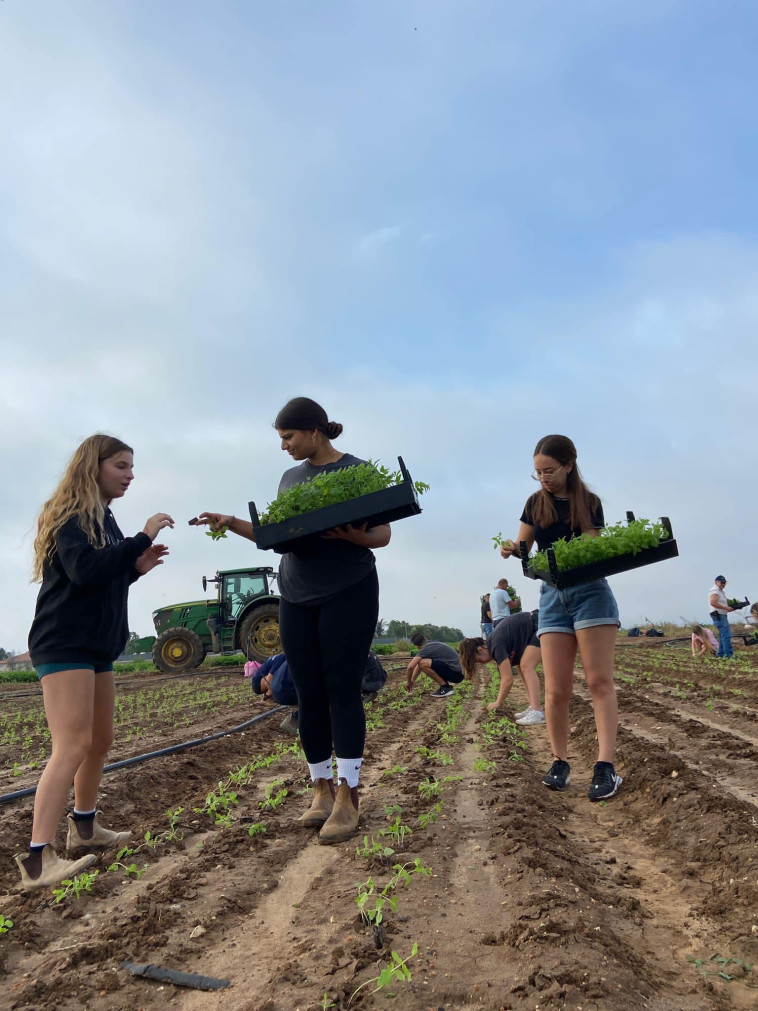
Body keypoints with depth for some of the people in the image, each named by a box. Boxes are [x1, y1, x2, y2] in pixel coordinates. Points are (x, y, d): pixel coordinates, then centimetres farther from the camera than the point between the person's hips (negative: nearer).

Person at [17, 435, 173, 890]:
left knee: (101, 740, 16)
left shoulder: (104, 518, 15)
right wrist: (142, 539, -24)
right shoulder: (69, 514, -11)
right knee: (73, 745, -17)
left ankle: (85, 828, 32)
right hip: (63, 644, -9)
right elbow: (83, 569, -28)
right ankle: (38, 858, -17)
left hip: (97, 645, 9)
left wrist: (137, 567, 5)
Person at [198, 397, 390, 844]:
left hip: (348, 593, -5)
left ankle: (347, 797, -1)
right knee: (309, 695, 5)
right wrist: (233, 523, 5)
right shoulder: (291, 477, 15)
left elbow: (383, 534, -4)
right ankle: (322, 788, 16)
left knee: (343, 690, -6)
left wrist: (354, 535, -25)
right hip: (297, 597, 5)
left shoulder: (357, 470, -2)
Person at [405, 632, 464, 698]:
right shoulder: (434, 645, 17)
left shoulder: (426, 649, -10)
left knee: (423, 663, -18)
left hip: (455, 673, -9)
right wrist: (412, 680, 25)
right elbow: (419, 665, 26)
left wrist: (409, 682, 2)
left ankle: (446, 688, -10)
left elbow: (410, 667, -15)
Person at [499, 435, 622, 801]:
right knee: (556, 689, -1)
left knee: (599, 680, -8)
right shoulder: (535, 503, 8)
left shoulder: (589, 503, 1)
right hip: (552, 596, 2)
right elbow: (522, 548, 11)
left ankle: (605, 766, -10)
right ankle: (560, 763, 11)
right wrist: (511, 550, -12)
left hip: (590, 592, -2)